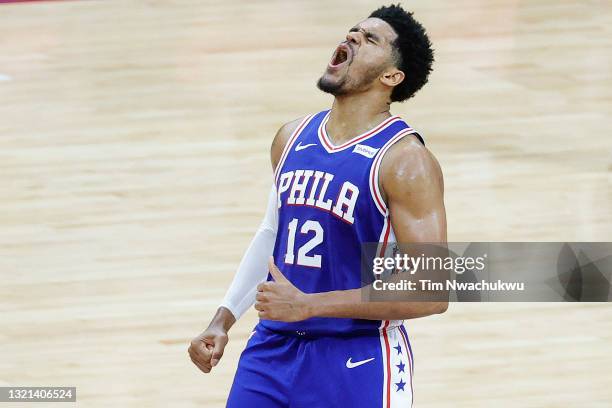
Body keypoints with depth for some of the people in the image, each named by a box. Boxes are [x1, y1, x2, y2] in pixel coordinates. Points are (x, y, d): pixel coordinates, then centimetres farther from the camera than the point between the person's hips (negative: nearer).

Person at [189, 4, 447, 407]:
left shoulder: (404, 160, -14)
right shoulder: (292, 137, 7)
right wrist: (223, 320, 15)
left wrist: (308, 305, -22)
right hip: (274, 348, 6)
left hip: (359, 362, -6)